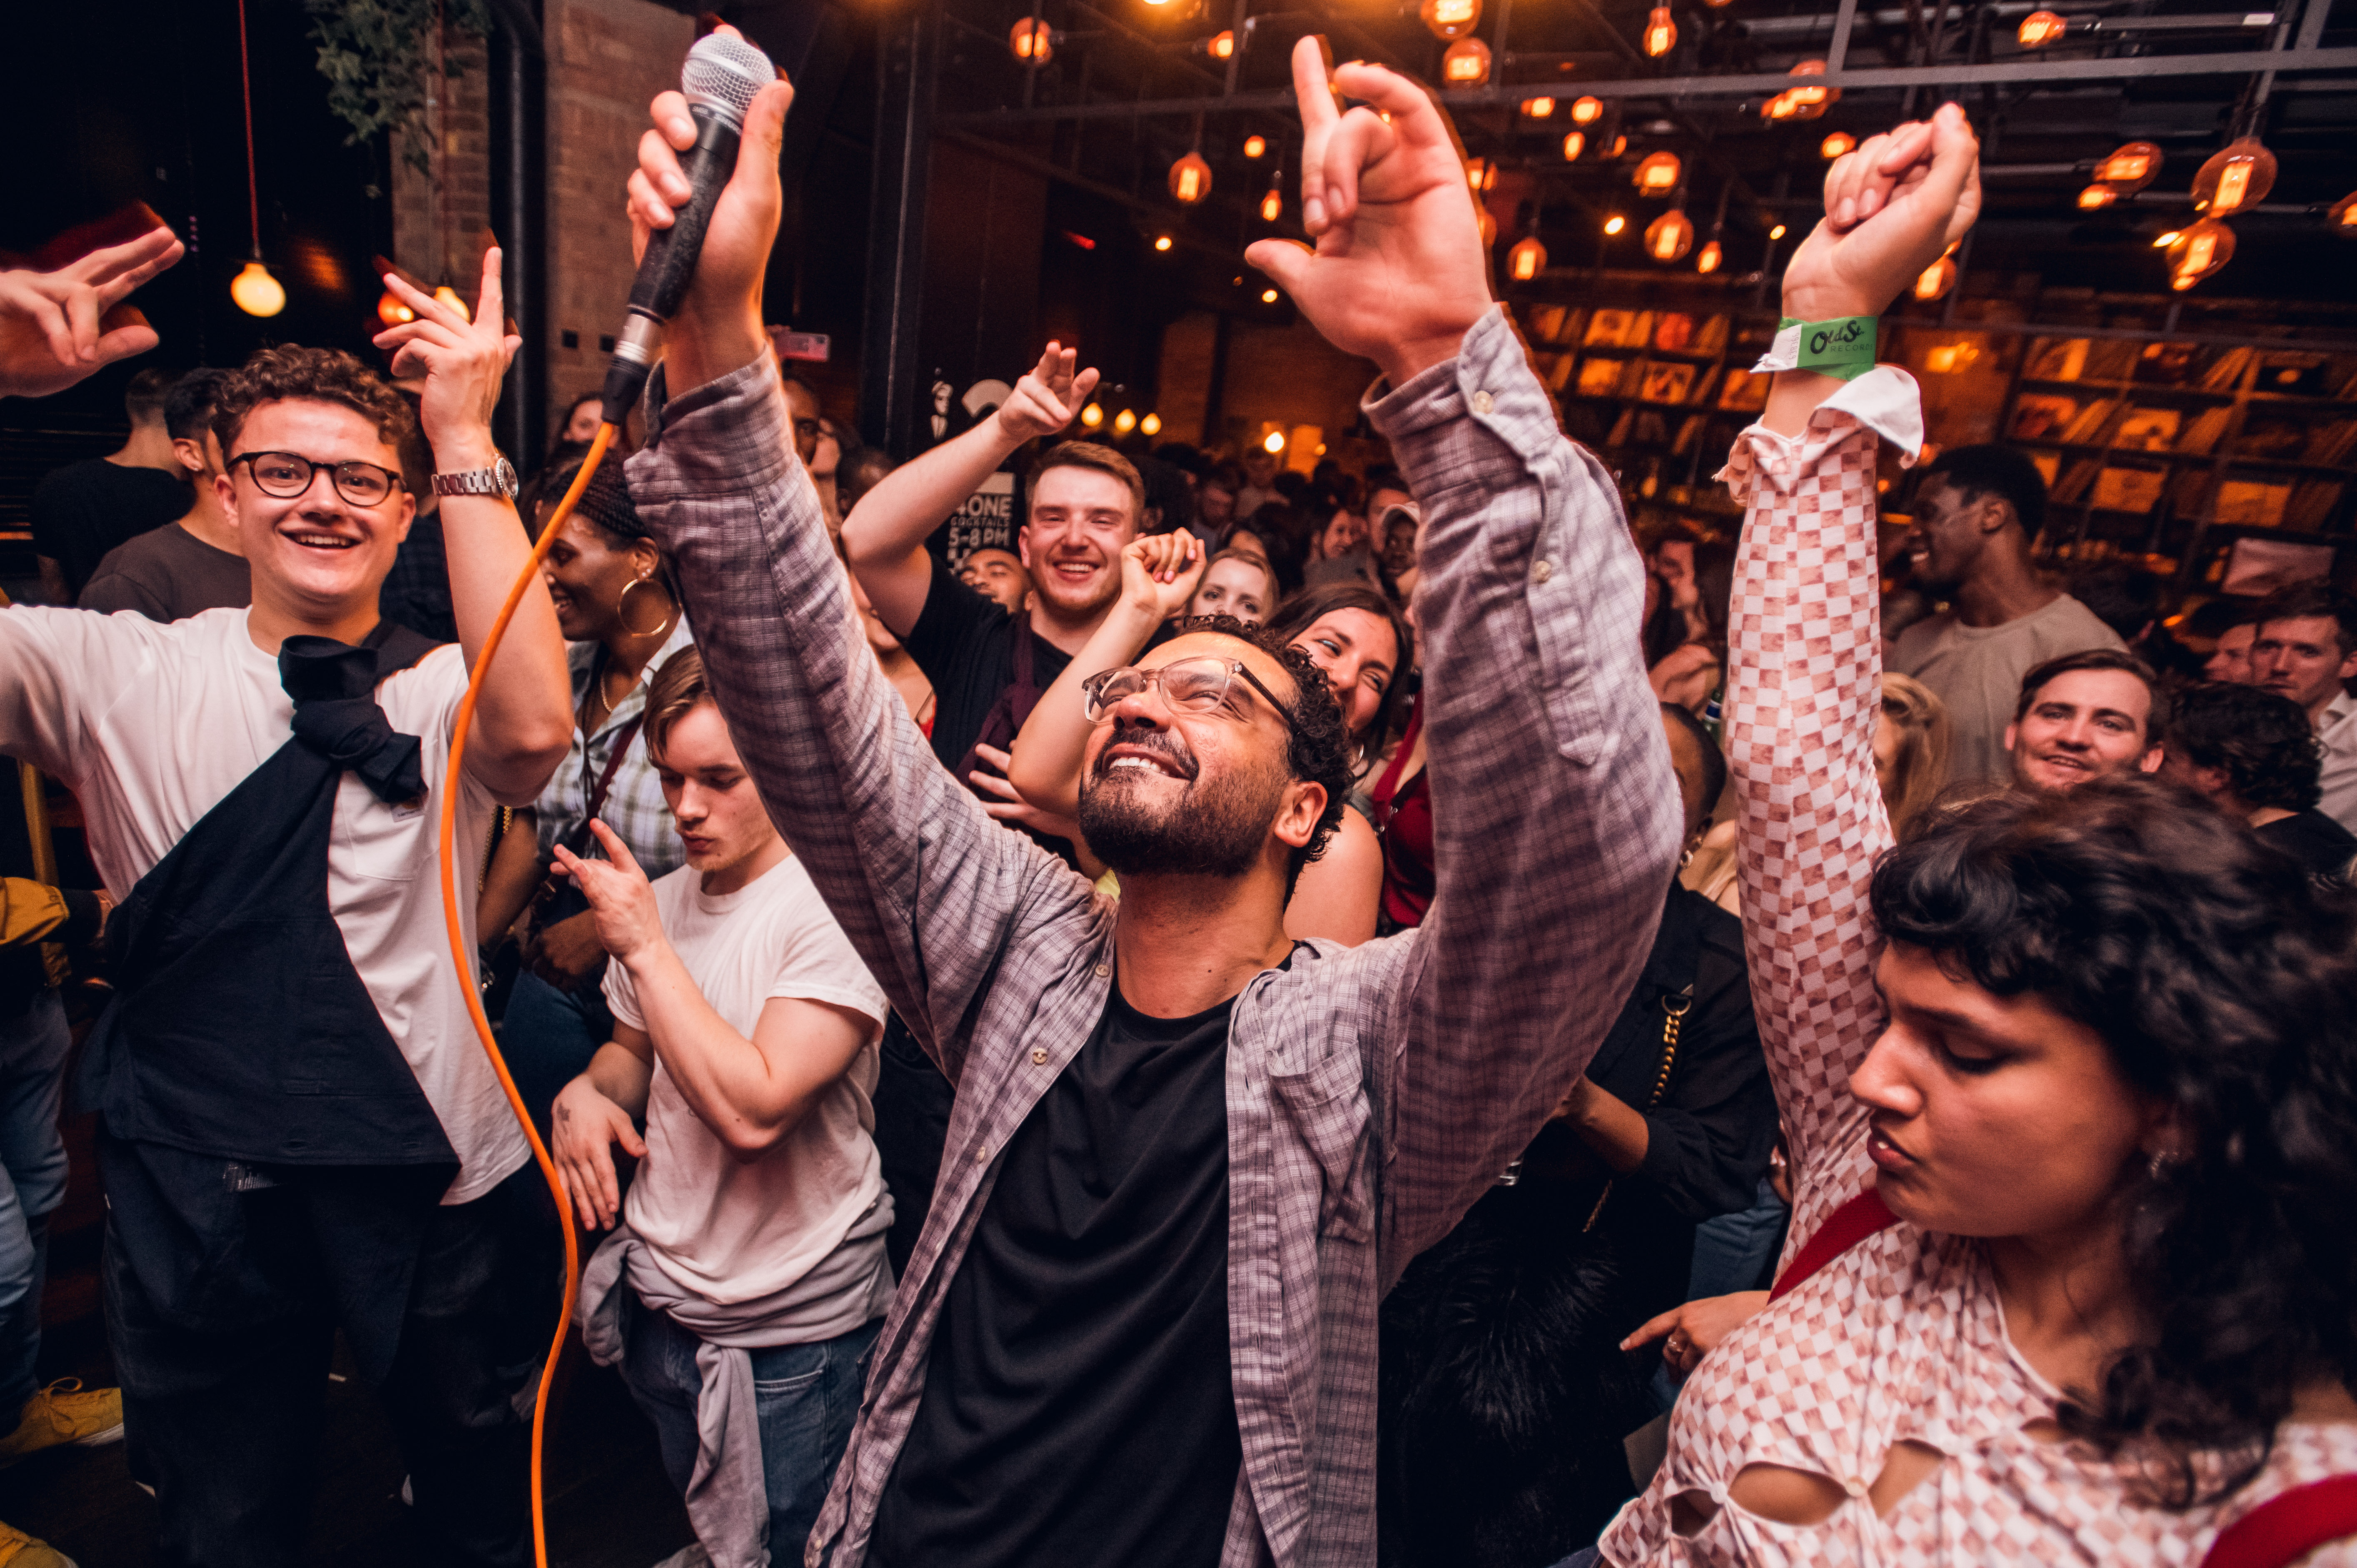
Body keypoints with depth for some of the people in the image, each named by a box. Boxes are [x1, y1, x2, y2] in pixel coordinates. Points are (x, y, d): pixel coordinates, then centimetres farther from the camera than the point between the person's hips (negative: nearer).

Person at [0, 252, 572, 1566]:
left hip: (442, 1186, -1)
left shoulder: (447, 687, -6)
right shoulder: (125, 675, -1)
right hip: (201, 1200, 2)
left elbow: (532, 730, -29)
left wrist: (466, 439, -26)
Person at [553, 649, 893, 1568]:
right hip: (657, 1307, 7)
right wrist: (587, 1092, -7)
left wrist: (647, 947, -24)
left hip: (791, 1332, -6)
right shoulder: (659, 902, 0)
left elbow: (752, 1108, -30)